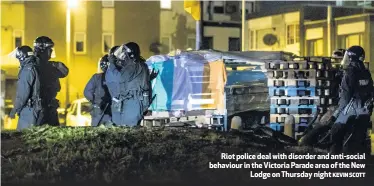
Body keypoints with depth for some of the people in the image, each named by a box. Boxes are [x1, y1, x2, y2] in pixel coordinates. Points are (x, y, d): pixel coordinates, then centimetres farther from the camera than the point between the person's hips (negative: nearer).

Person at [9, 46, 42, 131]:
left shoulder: (27, 70, -15)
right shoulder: (36, 68, 12)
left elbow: (23, 93, -18)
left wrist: (14, 110, -11)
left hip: (28, 110, -9)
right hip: (36, 107, 9)